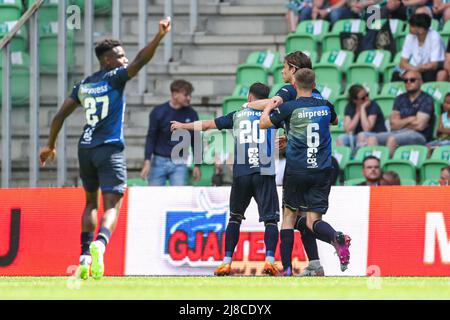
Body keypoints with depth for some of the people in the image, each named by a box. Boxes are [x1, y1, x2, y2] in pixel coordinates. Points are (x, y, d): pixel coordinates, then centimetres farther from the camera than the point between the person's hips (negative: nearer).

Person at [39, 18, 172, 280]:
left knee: (91, 202, 20)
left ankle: (86, 254, 10)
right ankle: (100, 243, -37)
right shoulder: (115, 78, -4)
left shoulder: (84, 85, 13)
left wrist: (50, 146, 26)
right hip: (110, 149, -6)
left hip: (86, 149, 6)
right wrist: (160, 36, -27)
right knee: (112, 204, -9)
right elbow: (140, 61, -20)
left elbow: (60, 115, 16)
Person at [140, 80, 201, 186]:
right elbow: (151, 137, 0)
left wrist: (197, 165, 7)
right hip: (159, 161, -1)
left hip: (179, 163, 1)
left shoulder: (191, 114, 0)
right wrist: (147, 162, -8)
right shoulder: (158, 112, -4)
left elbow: (195, 141, 8)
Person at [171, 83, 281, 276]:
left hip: (241, 174, 2)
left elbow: (206, 125, 25)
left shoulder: (238, 115, 15)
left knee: (235, 218, 16)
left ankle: (226, 261, 10)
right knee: (270, 219, -2)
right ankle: (270, 260, -21)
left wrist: (183, 126, 39)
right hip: (265, 173, -2)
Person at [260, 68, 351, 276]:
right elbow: (335, 121, 30)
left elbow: (263, 123, 4)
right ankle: (337, 238, -32)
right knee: (313, 222, 2)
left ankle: (286, 268, 7)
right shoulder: (326, 107, 6)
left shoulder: (289, 108, -7)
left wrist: (268, 107, 24)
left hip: (296, 171, -3)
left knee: (289, 216, 13)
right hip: (323, 171, 3)